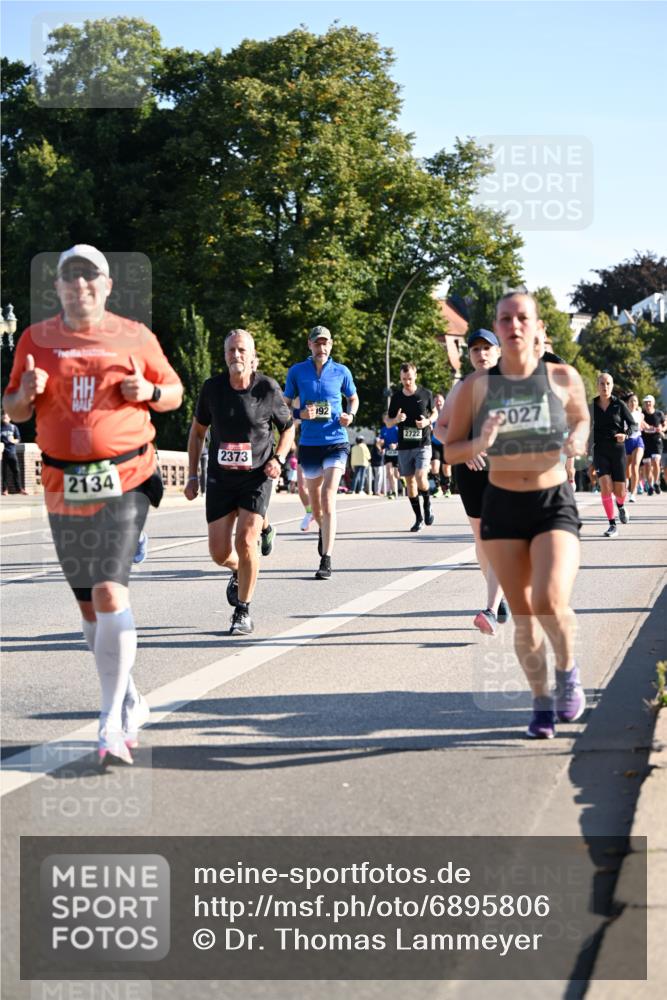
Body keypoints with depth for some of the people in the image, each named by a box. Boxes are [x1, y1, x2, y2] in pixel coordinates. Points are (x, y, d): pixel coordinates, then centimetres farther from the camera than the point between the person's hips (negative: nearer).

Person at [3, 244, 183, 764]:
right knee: (89, 604, 10)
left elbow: (174, 392, 13)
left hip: (124, 479, -4)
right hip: (63, 485, 4)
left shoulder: (134, 337, 3)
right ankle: (131, 703, 28)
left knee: (110, 591, -17)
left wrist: (149, 390, -9)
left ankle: (113, 724, -14)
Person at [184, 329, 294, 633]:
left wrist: (278, 459, -10)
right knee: (219, 553, 1)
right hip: (220, 478, 2)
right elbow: (197, 430, 9)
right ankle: (239, 573, 39)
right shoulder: (212, 388, -4)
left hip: (257, 476, -2)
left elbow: (288, 427, 7)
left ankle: (243, 613, -1)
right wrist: (193, 476, 6)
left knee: (246, 542, -17)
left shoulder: (268, 388, -9)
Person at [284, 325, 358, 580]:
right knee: (315, 500, 15)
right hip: (309, 443, 2)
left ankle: (326, 560, -16)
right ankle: (324, 530, 49)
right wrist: (300, 414, -13)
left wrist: (350, 415, -3)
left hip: (336, 442, -2)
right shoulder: (297, 371, 2)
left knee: (328, 498, -16)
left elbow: (353, 398, 18)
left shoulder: (341, 372, 2)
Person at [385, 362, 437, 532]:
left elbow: (435, 412, 14)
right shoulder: (396, 397, 4)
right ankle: (419, 518, 16)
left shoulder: (426, 394, -1)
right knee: (410, 481, 5)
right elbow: (388, 423, 10)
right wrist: (396, 419, -13)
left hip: (423, 443, -3)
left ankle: (427, 505, 11)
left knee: (420, 478, -18)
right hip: (404, 446, 3)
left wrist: (428, 421, -8)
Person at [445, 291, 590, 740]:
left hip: (554, 504, -2)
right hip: (502, 506, 2)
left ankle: (568, 669, 11)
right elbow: (451, 451, 1)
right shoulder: (477, 385, -2)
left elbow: (582, 418, 16)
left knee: (551, 603, -21)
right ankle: (542, 702, 25)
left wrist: (578, 440, -7)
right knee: (523, 614, 5)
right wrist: (481, 443, -20)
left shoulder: (563, 378, -3)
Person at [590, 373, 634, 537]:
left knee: (619, 491, 1)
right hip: (600, 451, 1)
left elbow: (632, 424, -2)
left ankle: (621, 506, 39)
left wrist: (625, 434, -20)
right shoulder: (592, 406, 4)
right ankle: (612, 525, -8)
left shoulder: (619, 404, -1)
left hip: (618, 449, -1)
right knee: (605, 487, -16)